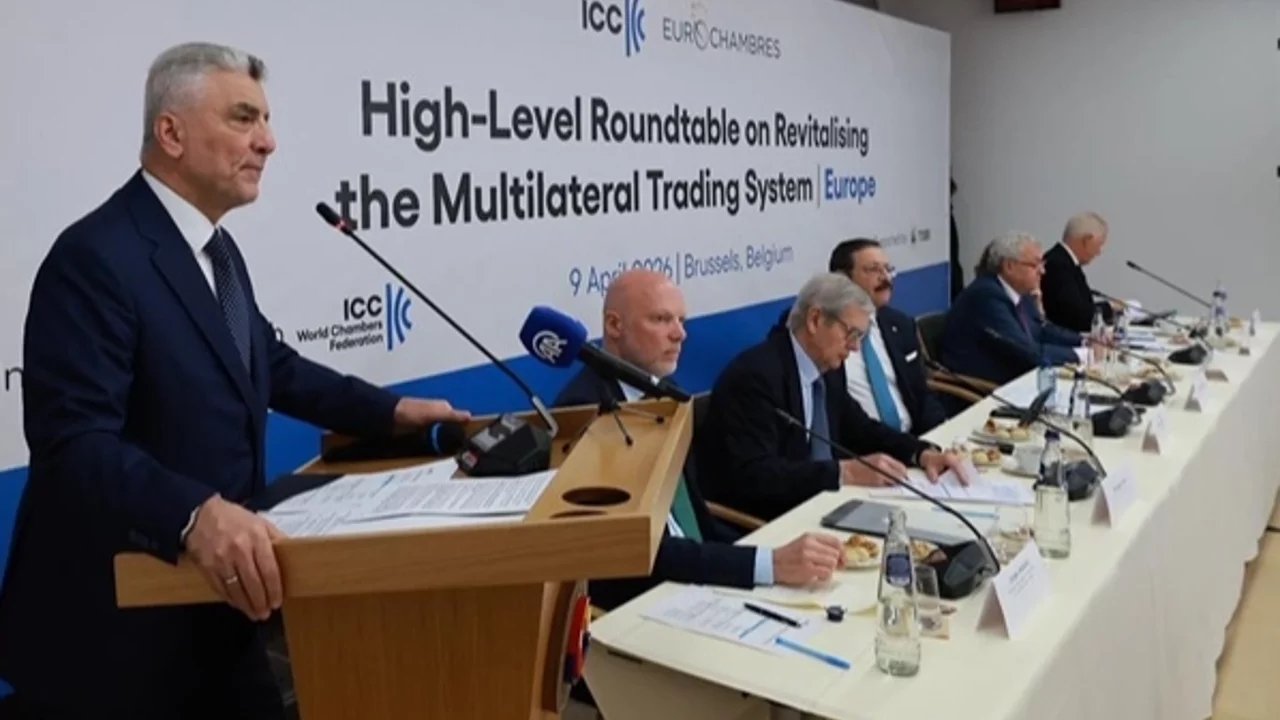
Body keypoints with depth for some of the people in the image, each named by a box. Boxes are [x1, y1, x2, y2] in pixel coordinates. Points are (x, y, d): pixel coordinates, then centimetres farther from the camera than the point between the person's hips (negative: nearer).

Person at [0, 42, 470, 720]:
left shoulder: (217, 248, 8)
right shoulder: (96, 256, -20)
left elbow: (270, 363, 18)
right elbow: (73, 440, -28)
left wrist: (389, 410, 9)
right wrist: (195, 513, -43)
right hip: (113, 619, -8)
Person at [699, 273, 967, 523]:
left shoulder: (829, 368, 5)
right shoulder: (756, 374, -20)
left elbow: (859, 429, 16)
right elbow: (754, 475, -28)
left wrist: (923, 452, -1)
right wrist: (846, 472, -30)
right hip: (757, 522, -8)